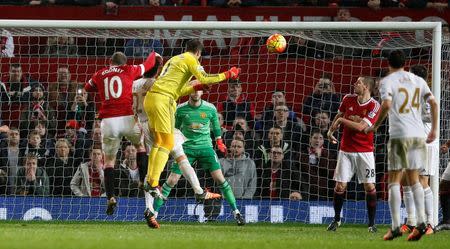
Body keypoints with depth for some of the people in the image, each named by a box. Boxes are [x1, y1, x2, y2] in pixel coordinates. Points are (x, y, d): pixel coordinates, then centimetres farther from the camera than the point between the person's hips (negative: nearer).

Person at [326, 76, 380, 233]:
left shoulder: (374, 106, -13)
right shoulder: (348, 99, 2)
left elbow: (360, 126, -21)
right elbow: (339, 116, 22)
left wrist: (342, 120, -11)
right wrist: (331, 130, 13)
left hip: (364, 151, -3)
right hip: (346, 150, 3)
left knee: (370, 186, -6)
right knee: (340, 186, -1)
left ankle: (372, 223, 3)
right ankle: (336, 220, 16)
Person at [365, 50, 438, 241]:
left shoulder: (387, 81, 0)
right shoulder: (418, 80, 13)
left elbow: (387, 104, -16)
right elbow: (433, 103, 5)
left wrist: (375, 126, -5)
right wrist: (434, 130, 9)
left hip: (399, 135, -5)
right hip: (419, 135, 5)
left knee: (394, 181, 1)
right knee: (413, 179, 13)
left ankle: (395, 226, -6)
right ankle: (421, 222, -1)